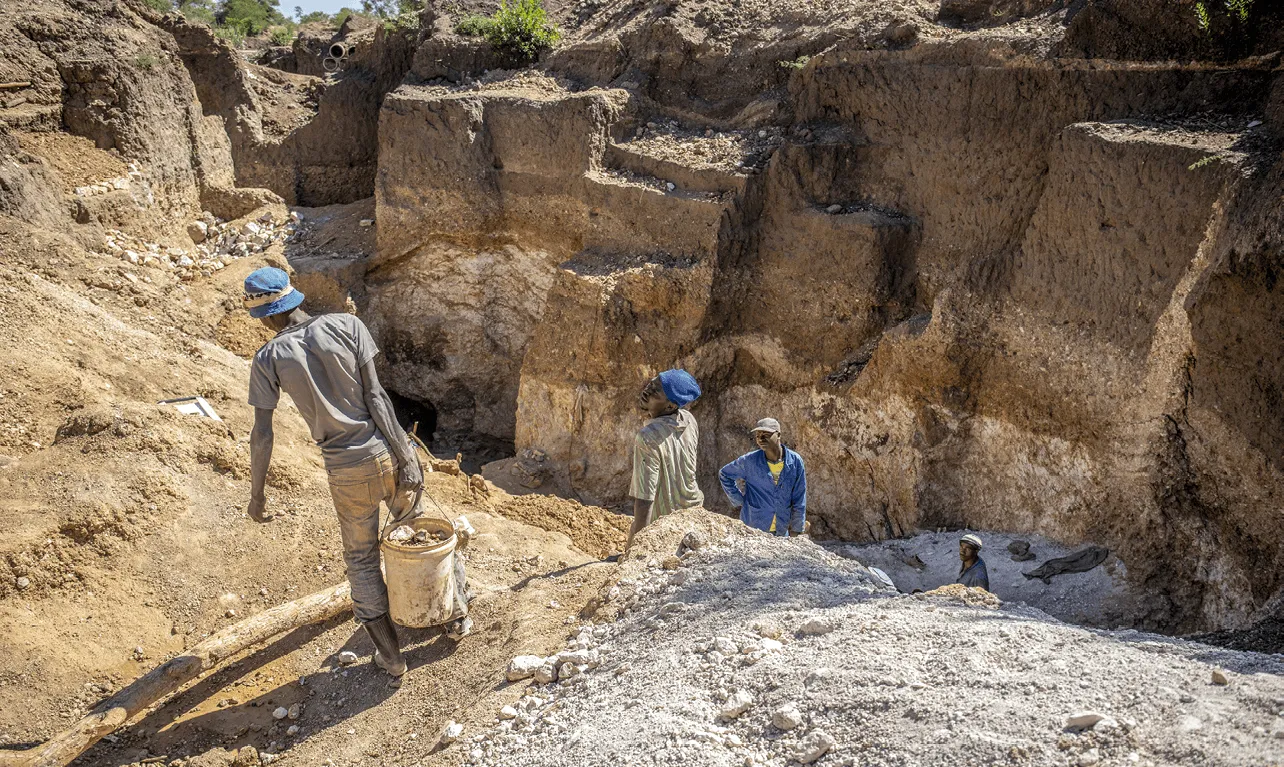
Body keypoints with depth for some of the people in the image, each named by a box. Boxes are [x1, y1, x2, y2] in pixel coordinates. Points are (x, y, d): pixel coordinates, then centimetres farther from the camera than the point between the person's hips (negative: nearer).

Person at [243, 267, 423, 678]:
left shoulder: (268, 358, -5)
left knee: (361, 558, 18)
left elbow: (262, 435, -5)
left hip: (346, 470, -1)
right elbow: (375, 396, -10)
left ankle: (390, 655, 23)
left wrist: (257, 494, 7)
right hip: (390, 452, 1)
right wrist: (406, 456, -10)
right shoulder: (347, 325, -4)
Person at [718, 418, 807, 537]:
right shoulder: (749, 461, -9)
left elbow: (799, 501, -1)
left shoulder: (795, 461, -6)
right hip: (753, 531, -2)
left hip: (782, 531, 2)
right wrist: (739, 502, -1)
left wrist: (795, 532, 0)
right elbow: (724, 475, 6)